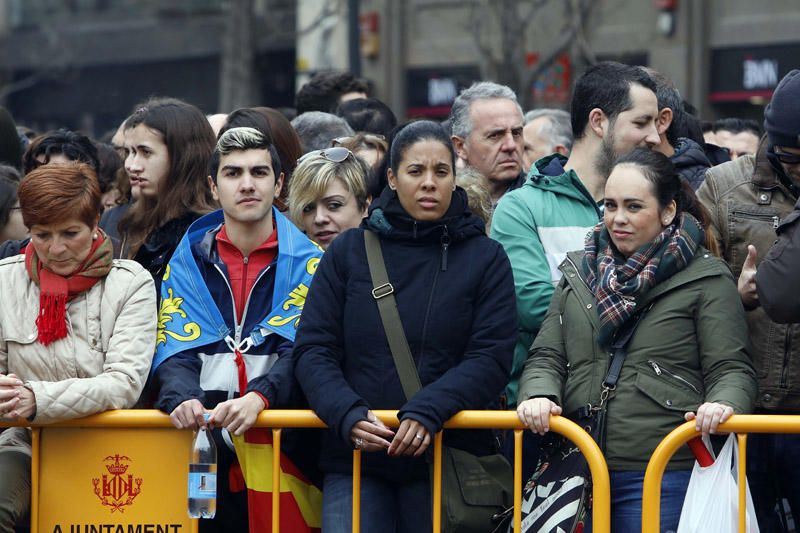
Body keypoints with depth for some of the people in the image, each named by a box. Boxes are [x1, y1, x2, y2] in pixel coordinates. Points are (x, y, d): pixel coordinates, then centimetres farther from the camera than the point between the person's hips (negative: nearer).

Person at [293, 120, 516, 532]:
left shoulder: (485, 258, 6)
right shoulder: (348, 252, 9)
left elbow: (491, 359, -4)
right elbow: (313, 350, 4)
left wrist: (427, 410, -20)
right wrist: (348, 414, -15)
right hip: (355, 459, 1)